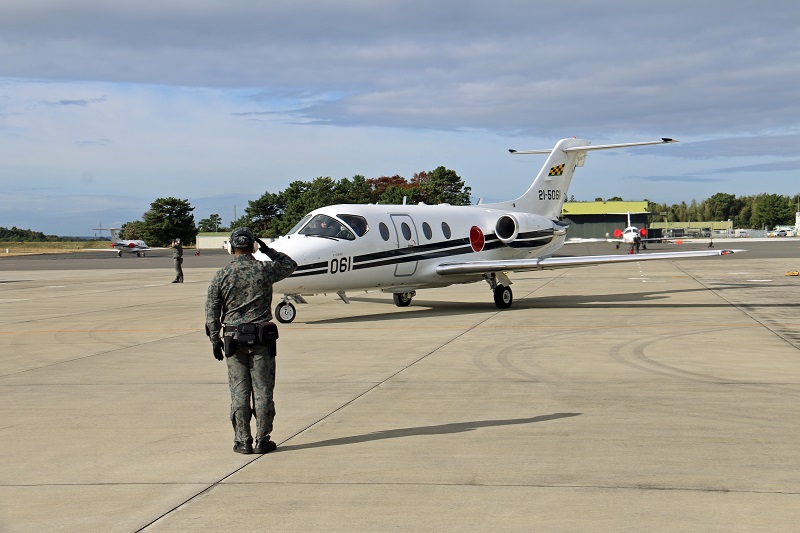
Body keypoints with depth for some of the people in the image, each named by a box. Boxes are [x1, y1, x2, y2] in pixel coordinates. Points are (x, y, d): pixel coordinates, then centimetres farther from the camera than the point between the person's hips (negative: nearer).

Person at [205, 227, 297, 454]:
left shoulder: (221, 275, -2)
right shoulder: (265, 270, -4)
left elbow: (212, 310, 0)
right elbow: (290, 265, 16)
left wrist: (215, 339, 8)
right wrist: (267, 249, 19)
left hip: (233, 340, 1)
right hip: (262, 339, -1)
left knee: (239, 391, 6)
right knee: (263, 390, 4)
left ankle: (242, 441, 8)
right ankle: (262, 440, 6)